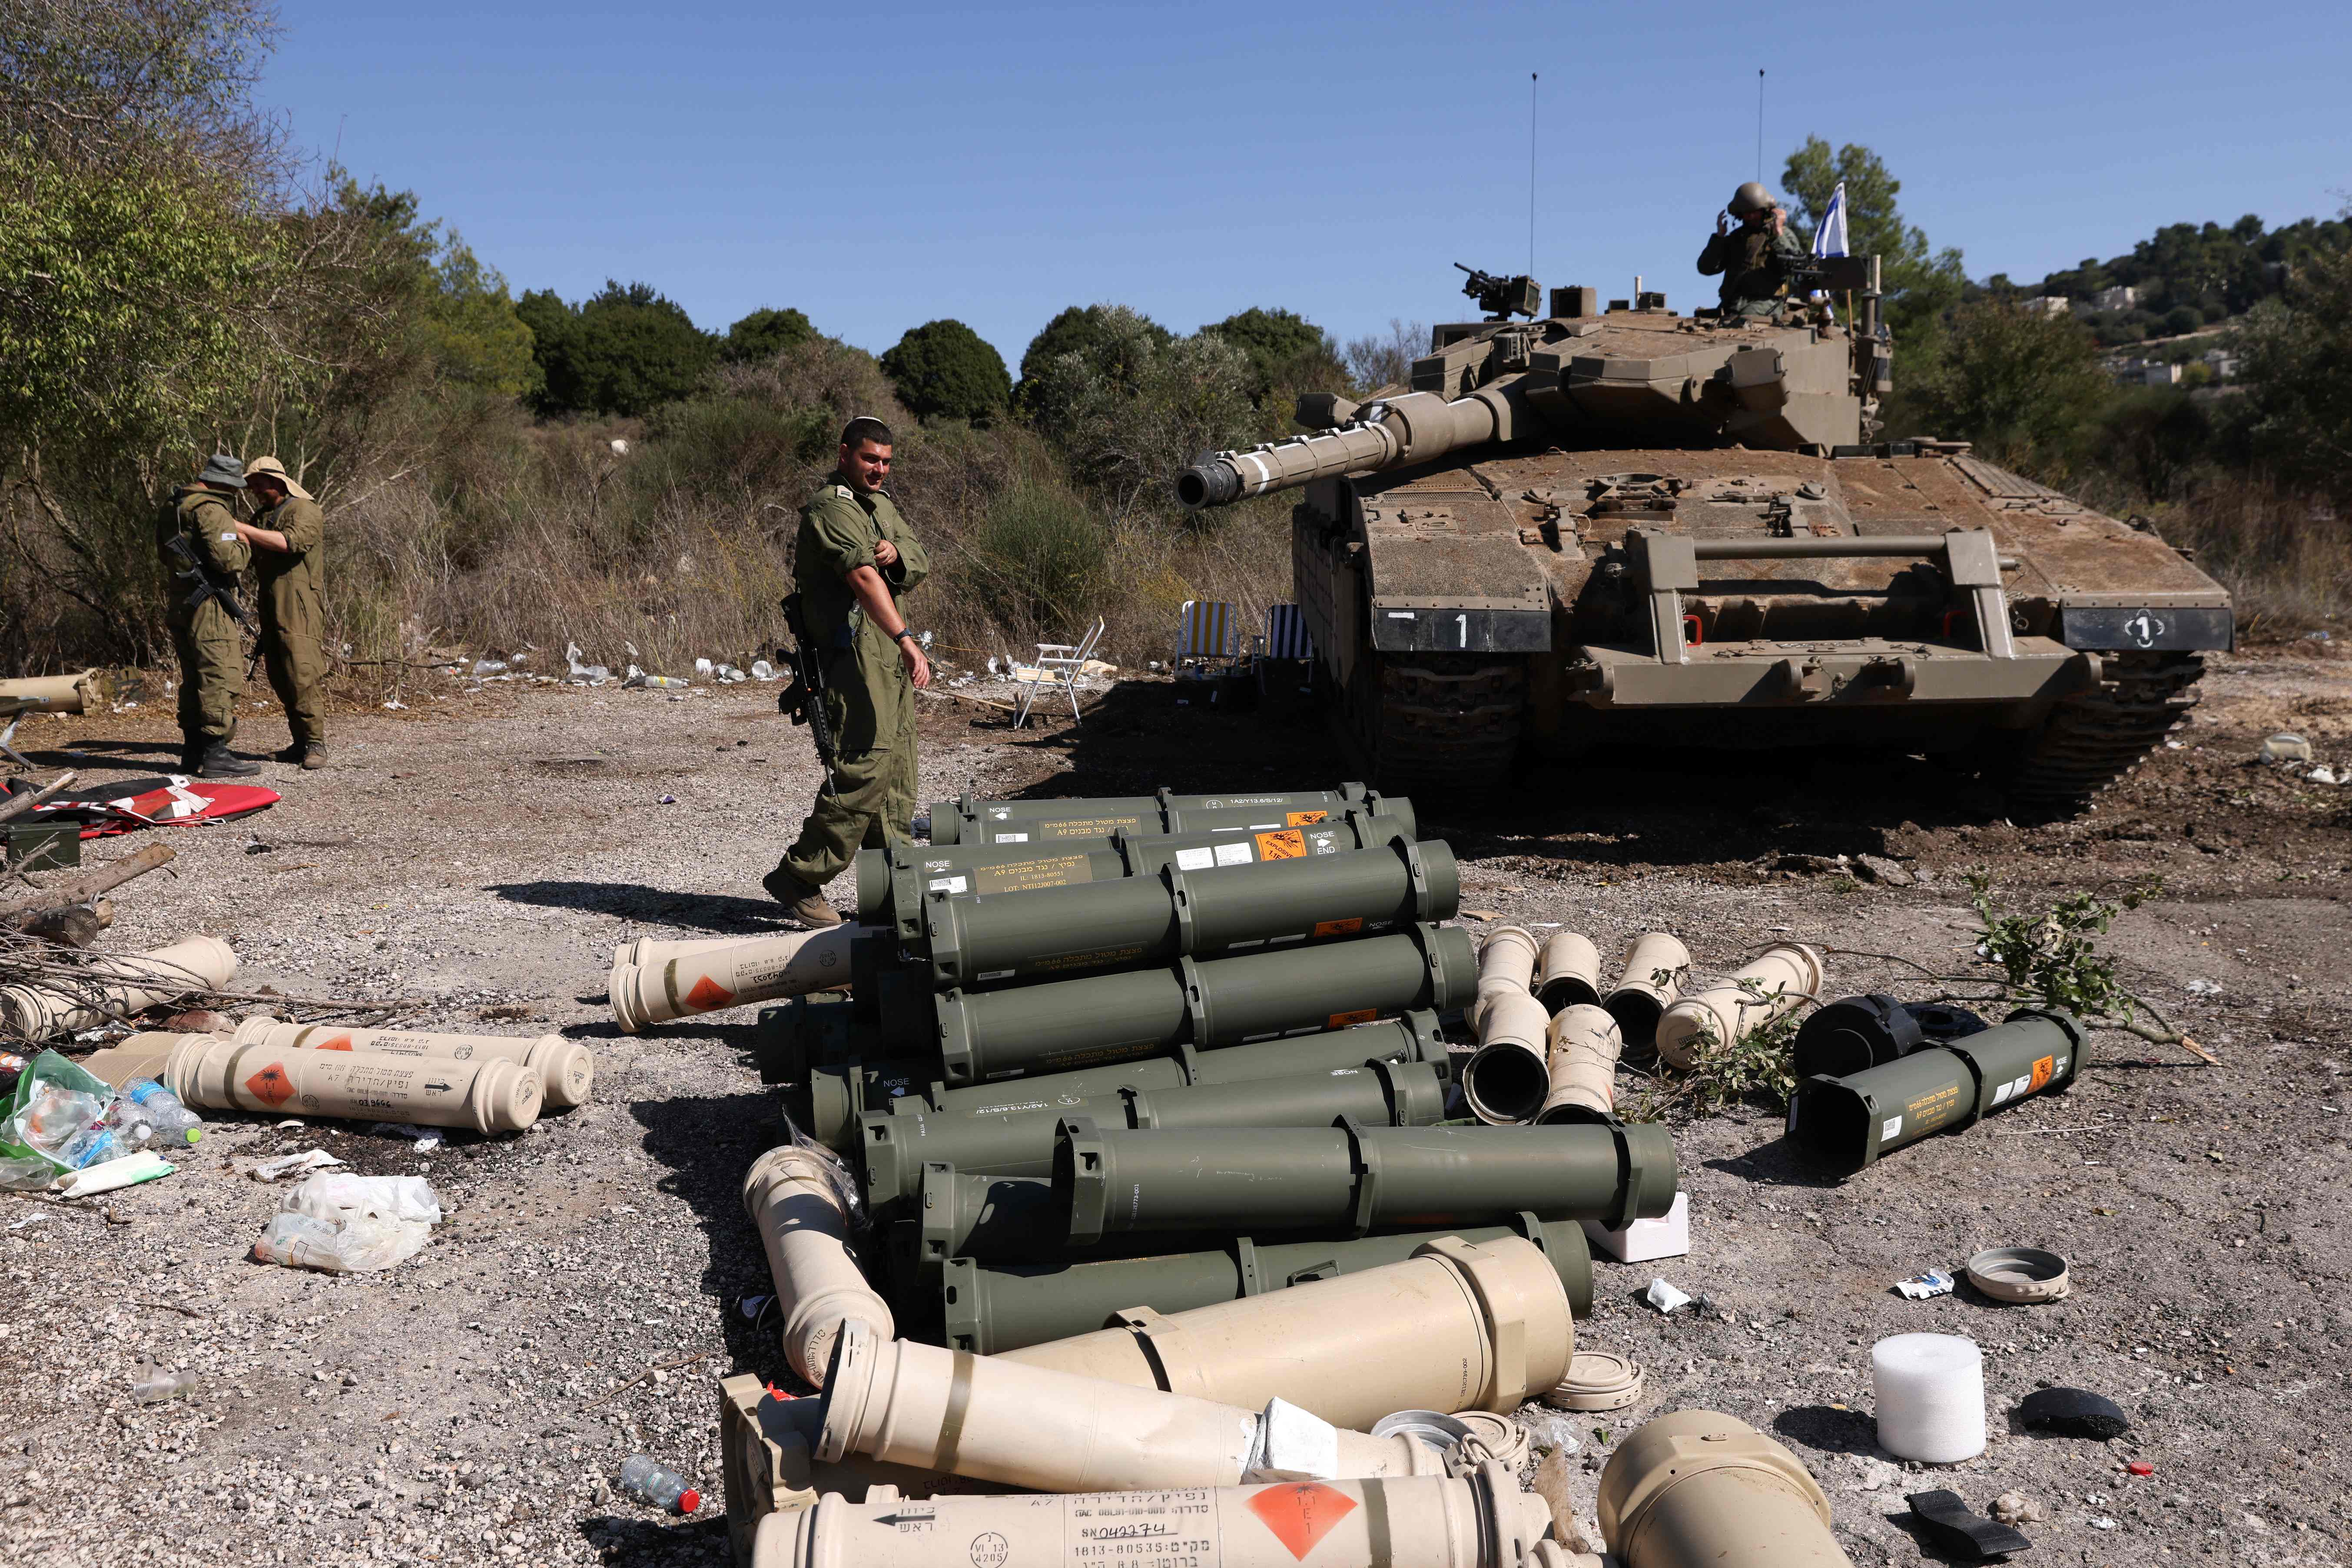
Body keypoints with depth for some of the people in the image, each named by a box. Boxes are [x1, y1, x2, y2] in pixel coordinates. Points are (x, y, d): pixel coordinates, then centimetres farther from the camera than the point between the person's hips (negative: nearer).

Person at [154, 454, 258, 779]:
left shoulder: (172, 508, 16)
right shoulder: (212, 511, -14)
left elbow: (164, 553, 25)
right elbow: (226, 558, -23)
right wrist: (243, 546, -5)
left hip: (181, 603, 10)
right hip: (210, 606, -10)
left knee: (194, 679, 16)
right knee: (222, 679, -8)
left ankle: (193, 751, 21)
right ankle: (215, 755, -10)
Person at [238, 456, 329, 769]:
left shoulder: (306, 511, -4)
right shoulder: (261, 517, 21)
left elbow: (290, 542, -22)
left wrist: (241, 529, -19)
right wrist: (238, 538, -5)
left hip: (298, 608, -8)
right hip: (270, 610, 8)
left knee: (302, 678, -15)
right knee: (280, 680, 7)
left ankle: (316, 744, -12)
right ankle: (301, 742, 13)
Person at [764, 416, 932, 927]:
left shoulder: (880, 503, 20)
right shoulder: (830, 508, -11)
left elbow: (920, 565, 13)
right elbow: (864, 579, -26)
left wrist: (898, 554, -12)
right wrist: (907, 640, -37)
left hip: (888, 657, 10)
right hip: (853, 654, -10)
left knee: (896, 772, 10)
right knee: (865, 765, -16)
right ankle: (797, 879, -9)